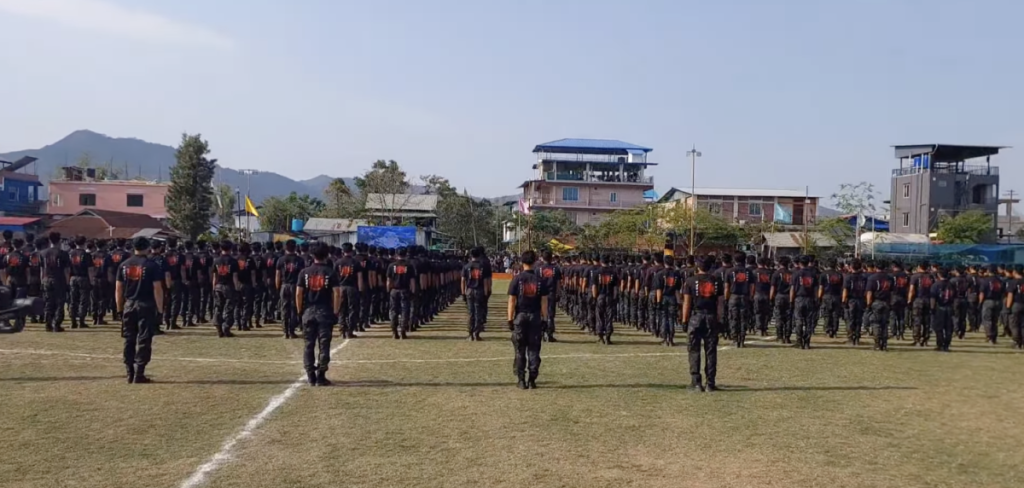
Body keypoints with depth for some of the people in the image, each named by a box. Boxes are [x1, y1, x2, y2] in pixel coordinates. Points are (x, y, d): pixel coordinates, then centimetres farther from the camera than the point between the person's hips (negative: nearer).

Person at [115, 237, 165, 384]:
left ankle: (130, 374, 13)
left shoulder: (124, 265, 7)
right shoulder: (152, 265, -6)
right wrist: (160, 309, -5)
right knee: (143, 341, 0)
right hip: (146, 306, -4)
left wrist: (120, 309, 15)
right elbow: (157, 289, -10)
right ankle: (139, 374, -1)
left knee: (129, 340, 11)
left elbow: (118, 289, 8)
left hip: (129, 305, 4)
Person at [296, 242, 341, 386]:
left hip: (308, 312, 2)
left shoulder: (304, 272, 3)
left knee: (309, 345, 8)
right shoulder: (331, 272, -3)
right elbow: (337, 294, -8)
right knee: (324, 345, 2)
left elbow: (298, 294, 0)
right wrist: (336, 312, -2)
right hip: (325, 312, -2)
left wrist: (300, 311, 8)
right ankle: (321, 377, 0)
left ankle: (311, 377, 10)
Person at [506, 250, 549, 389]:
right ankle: (532, 380, 8)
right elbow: (544, 302, 0)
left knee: (520, 350, 6)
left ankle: (521, 380, 7)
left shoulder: (516, 279, -4)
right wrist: (544, 319, 6)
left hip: (520, 317, -1)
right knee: (534, 350, 7)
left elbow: (512, 301, -6)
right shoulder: (540, 280, 0)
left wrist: (510, 319, -2)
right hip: (535, 317, 1)